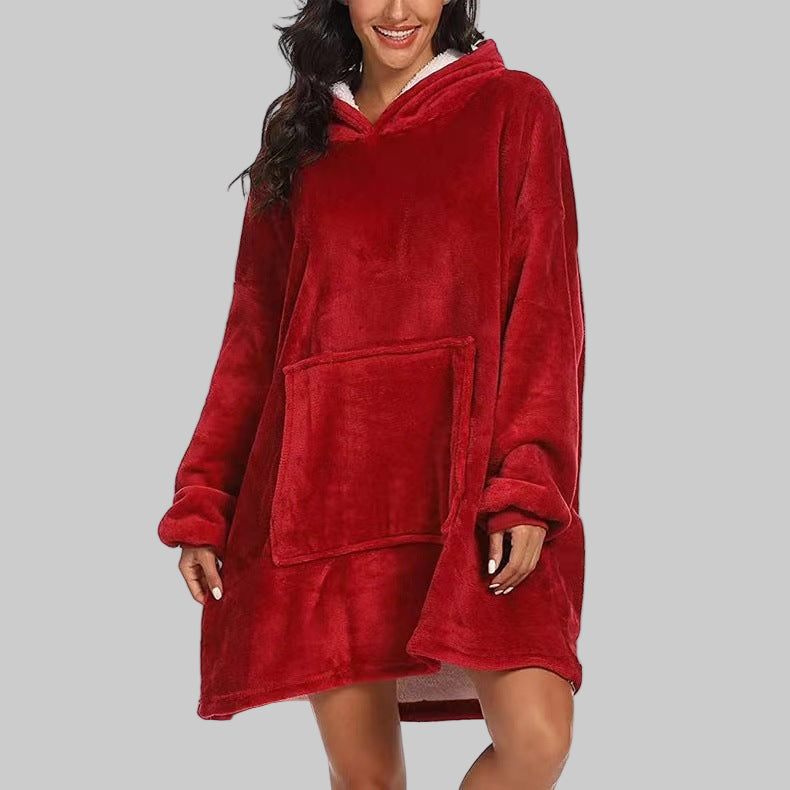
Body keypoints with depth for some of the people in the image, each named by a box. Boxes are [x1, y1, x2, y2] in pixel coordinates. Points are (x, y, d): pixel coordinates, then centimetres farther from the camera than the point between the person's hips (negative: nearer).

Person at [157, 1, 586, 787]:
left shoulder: (513, 109, 7)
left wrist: (528, 491, -14)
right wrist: (202, 505, 6)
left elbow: (544, 309, -2)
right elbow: (253, 331, 14)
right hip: (328, 474, 2)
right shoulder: (298, 131, 16)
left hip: (464, 466, -2)